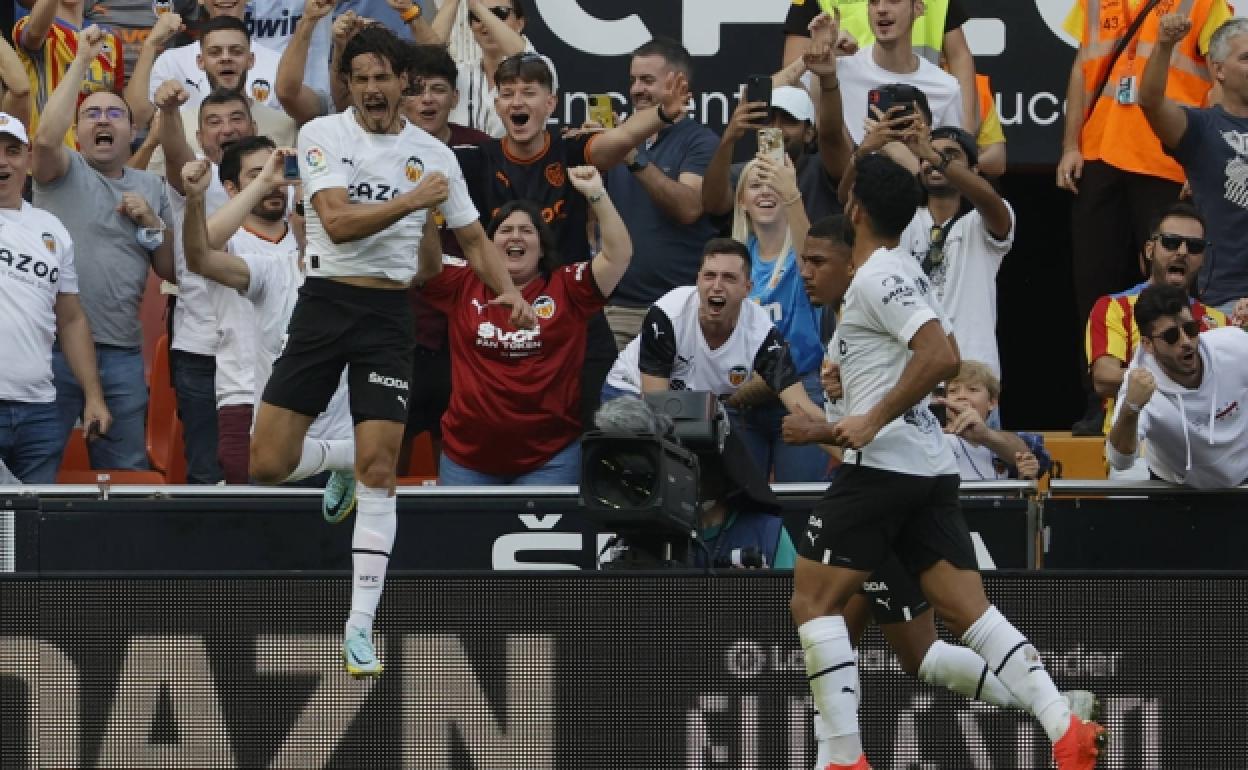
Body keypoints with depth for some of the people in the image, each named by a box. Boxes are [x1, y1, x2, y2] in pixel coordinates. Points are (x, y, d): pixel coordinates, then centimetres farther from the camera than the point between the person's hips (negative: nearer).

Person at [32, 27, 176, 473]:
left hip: (122, 352, 4)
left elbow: (173, 271, 17)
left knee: (126, 474, 8)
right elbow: (46, 137, -19)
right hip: (54, 344, -4)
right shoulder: (65, 172, 5)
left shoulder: (151, 188, 17)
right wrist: (82, 61, -14)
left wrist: (152, 221, -1)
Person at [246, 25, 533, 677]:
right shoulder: (321, 135, -2)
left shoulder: (433, 155, 6)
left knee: (377, 471, -9)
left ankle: (360, 628, -6)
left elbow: (473, 238, 16)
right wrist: (413, 200, -21)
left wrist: (508, 292, 2)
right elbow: (338, 222, -15)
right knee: (267, 467, -8)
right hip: (324, 301, -1)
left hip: (389, 315, 1)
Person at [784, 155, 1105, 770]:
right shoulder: (898, 271, 21)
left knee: (813, 601, -2)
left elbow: (941, 356, -23)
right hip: (929, 466, 9)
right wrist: (826, 432, 36)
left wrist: (874, 420, -20)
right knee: (967, 610, 1)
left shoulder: (878, 277, -9)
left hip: (883, 463, -9)